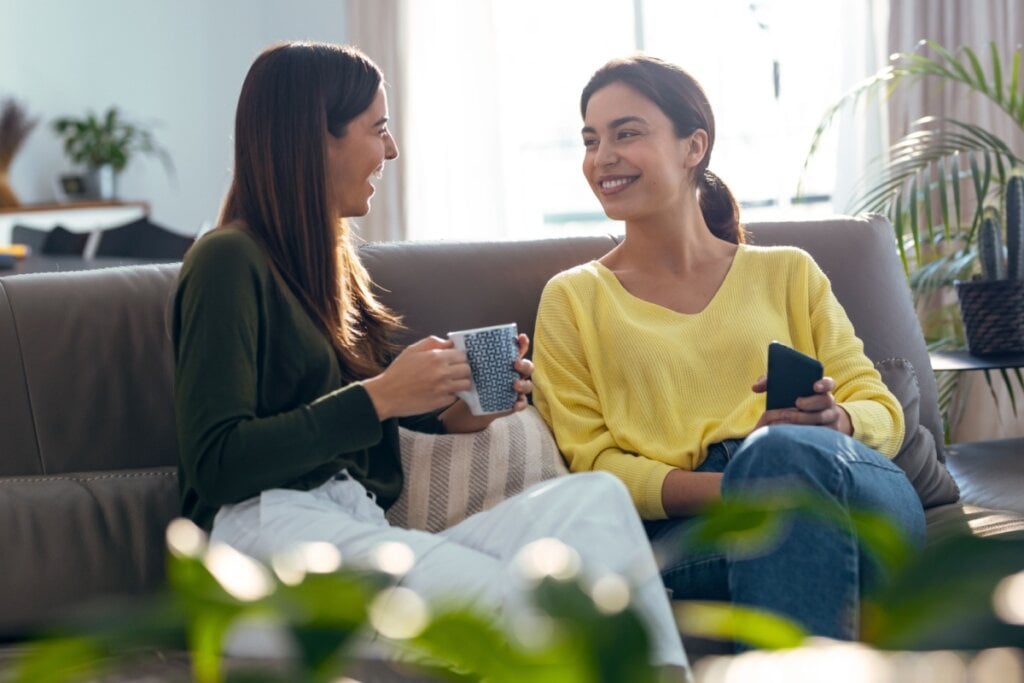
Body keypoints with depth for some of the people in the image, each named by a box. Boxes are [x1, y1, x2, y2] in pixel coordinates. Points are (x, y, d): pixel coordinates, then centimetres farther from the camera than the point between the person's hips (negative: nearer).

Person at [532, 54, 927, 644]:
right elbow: (588, 464, 6)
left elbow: (883, 412, 15)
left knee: (786, 451, -35)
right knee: (777, 454, -36)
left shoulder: (787, 274, 21)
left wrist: (832, 421, -12)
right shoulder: (573, 299, 17)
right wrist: (730, 487, -12)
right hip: (679, 527, -2)